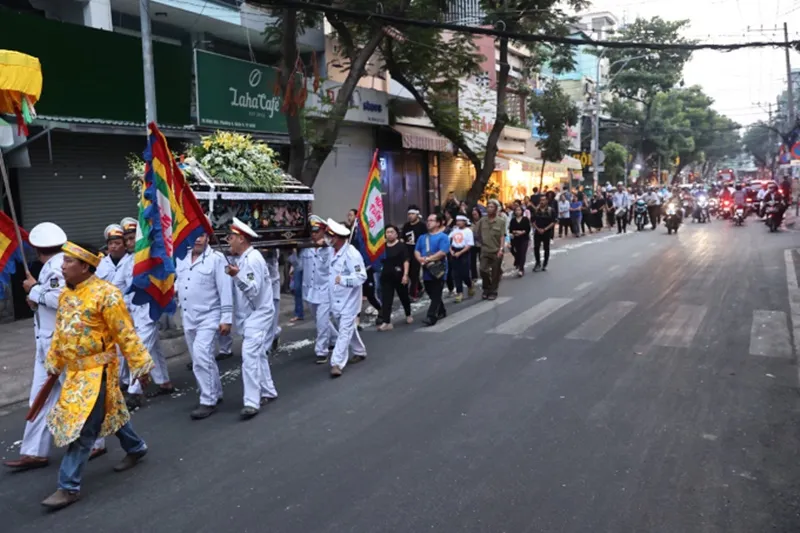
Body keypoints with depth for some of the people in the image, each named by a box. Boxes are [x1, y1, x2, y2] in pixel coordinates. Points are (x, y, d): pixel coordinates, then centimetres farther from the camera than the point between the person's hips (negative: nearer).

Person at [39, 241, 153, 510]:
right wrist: (54, 365, 17)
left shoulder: (105, 293, -20)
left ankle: (69, 487, 5)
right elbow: (60, 334, 16)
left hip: (97, 370, -8)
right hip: (75, 370, 8)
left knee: (81, 428, -5)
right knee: (110, 413, 21)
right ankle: (136, 448, 41)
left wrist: (139, 365, -14)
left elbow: (126, 335, -17)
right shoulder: (66, 294, 6)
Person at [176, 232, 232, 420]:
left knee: (201, 358, -15)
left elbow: (225, 290, -14)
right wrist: (174, 290, 2)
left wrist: (226, 318, -16)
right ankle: (215, 393, 31)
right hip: (188, 318, 7)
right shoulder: (181, 259, 9)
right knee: (202, 359, 16)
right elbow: (178, 279, 25)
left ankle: (208, 402, -4)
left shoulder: (216, 258, -11)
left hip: (208, 317, -7)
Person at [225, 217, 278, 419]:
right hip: (249, 316, 10)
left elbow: (254, 290, -26)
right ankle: (268, 392, 28)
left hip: (258, 315, -10)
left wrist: (237, 275, -37)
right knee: (258, 355, 16)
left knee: (249, 356, -15)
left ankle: (251, 402, -13)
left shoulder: (253, 259, -18)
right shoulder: (242, 259, 10)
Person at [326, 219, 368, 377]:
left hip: (348, 300, -8)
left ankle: (337, 363, -6)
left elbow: (361, 276, -23)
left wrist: (343, 279, -31)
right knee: (348, 328, 20)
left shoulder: (352, 254, -19)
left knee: (345, 331, -6)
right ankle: (359, 352, 38)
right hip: (335, 299, 8)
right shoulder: (332, 252, 5)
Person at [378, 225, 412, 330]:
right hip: (386, 277, 4)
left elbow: (406, 261, -11)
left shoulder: (401, 246, -6)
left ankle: (408, 315, 36)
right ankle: (386, 322, -6)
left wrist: (405, 275, -19)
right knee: (386, 300, -4)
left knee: (404, 297, 13)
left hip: (399, 276, -4)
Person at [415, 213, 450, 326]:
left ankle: (431, 317, -11)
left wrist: (428, 259, -17)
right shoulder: (423, 238, 15)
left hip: (438, 271, -7)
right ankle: (441, 312, 32)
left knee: (436, 295, -7)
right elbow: (416, 251, 12)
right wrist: (420, 259, -10)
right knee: (432, 295, 15)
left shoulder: (443, 237, -7)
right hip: (426, 271, 7)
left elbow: (442, 253, -18)